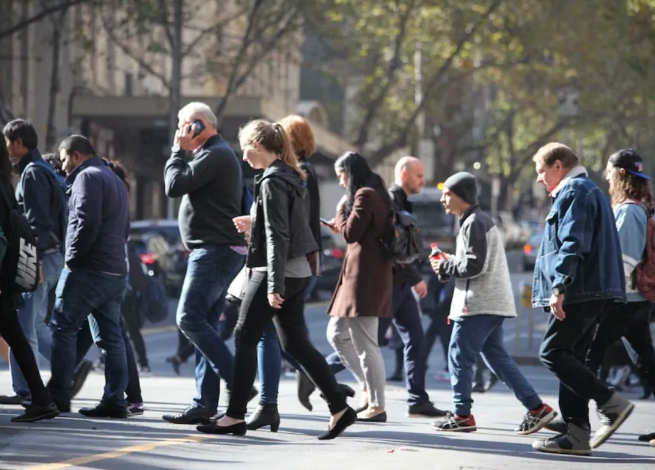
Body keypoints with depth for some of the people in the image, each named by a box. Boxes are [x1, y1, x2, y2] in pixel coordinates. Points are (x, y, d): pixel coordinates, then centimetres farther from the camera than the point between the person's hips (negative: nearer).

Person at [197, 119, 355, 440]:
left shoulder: (272, 181, -15)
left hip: (276, 272, -9)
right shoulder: (290, 176, 13)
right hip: (297, 272, 9)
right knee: (296, 343, 10)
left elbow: (277, 236, -20)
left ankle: (235, 416, 1)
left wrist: (274, 285, -22)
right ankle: (339, 408, 7)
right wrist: (255, 224, 18)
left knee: (245, 339, -2)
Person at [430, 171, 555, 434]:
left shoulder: (474, 223, -13)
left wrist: (444, 267, -7)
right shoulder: (476, 221, 21)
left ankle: (462, 415, 0)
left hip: (479, 304, -10)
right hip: (491, 302, 10)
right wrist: (447, 264, 10)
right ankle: (536, 408, 6)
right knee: (496, 356, 10)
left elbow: (473, 265, -20)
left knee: (459, 355, -4)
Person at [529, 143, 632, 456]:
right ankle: (577, 433, 6)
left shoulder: (574, 192, -9)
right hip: (593, 293, 10)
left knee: (552, 353, -10)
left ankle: (611, 404, -12)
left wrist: (559, 287, -25)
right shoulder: (588, 191, 24)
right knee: (571, 358, 9)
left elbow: (573, 244, -20)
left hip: (580, 291, -10)